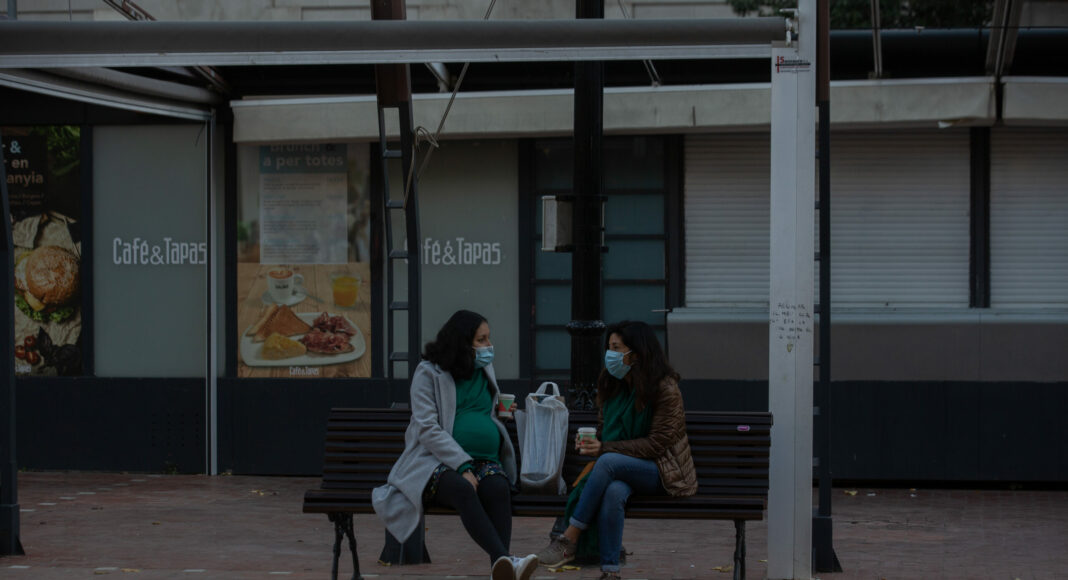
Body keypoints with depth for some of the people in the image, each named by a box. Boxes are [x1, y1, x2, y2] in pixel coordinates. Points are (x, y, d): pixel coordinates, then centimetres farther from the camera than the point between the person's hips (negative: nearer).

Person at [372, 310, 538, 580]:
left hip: (484, 460, 4)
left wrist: (504, 413, 15)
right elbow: (428, 429, -8)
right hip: (437, 461, -4)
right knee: (463, 489, -39)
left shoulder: (484, 370, 21)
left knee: (498, 488, -33)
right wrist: (462, 466, -19)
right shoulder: (428, 373, 3)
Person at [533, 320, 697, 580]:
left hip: (663, 471, -5)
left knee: (609, 462, -34)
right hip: (623, 471, 5)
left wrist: (604, 449, -22)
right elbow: (605, 431, 19)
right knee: (613, 492, -34)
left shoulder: (665, 390, -12)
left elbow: (657, 443, -16)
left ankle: (569, 541, -30)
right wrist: (589, 441, -7)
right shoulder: (611, 386, 10)